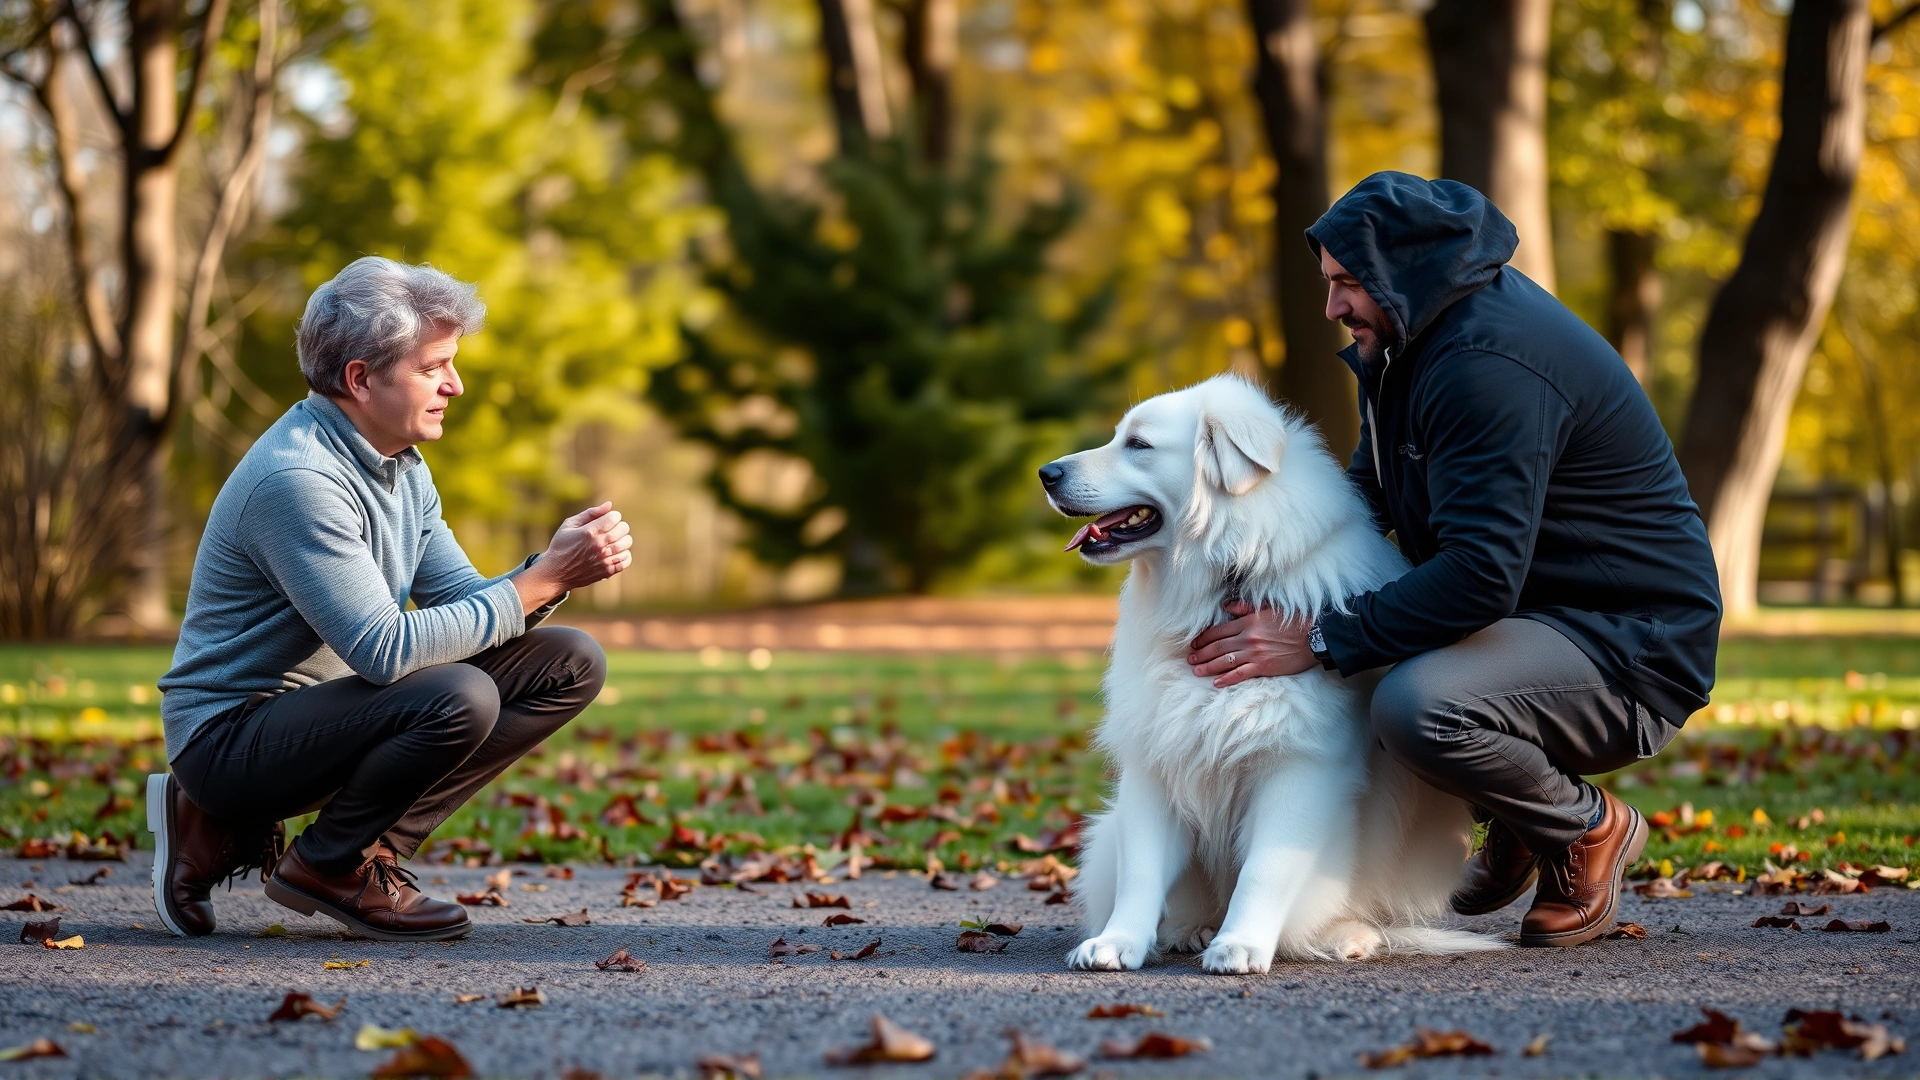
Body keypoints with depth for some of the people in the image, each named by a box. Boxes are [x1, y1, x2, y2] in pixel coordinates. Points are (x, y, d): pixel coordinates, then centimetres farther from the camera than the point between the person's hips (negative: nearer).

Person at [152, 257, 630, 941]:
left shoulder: (401, 467, 9)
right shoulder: (297, 479, -23)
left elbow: (462, 604, 9)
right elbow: (386, 649, -29)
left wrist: (555, 571, -12)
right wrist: (545, 578, -26)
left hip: (331, 710, 10)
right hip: (231, 735, -10)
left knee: (569, 664, 0)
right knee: (460, 697, -34)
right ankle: (329, 866, -7)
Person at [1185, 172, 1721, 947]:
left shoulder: (1490, 365, -24)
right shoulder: (1415, 343, 9)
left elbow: (1482, 575, -31)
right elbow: (1368, 495, 18)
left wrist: (1321, 642, -29)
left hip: (1630, 650, -11)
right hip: (1532, 612, 11)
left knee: (1417, 708, -34)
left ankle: (1587, 828, -3)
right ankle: (1513, 830, 14)